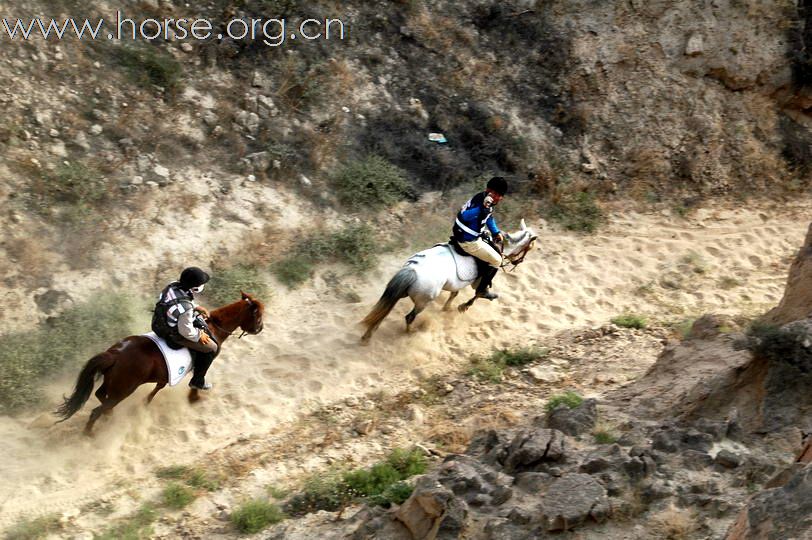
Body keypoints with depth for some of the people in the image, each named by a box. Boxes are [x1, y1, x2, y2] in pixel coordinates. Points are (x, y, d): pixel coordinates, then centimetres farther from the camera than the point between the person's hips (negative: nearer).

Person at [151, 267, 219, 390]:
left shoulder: (173, 286, -16)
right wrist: (199, 336, -8)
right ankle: (197, 381, 23)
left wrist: (196, 307, 1)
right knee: (212, 348, 7)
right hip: (175, 336, -8)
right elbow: (186, 331, -26)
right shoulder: (186, 309, -38)